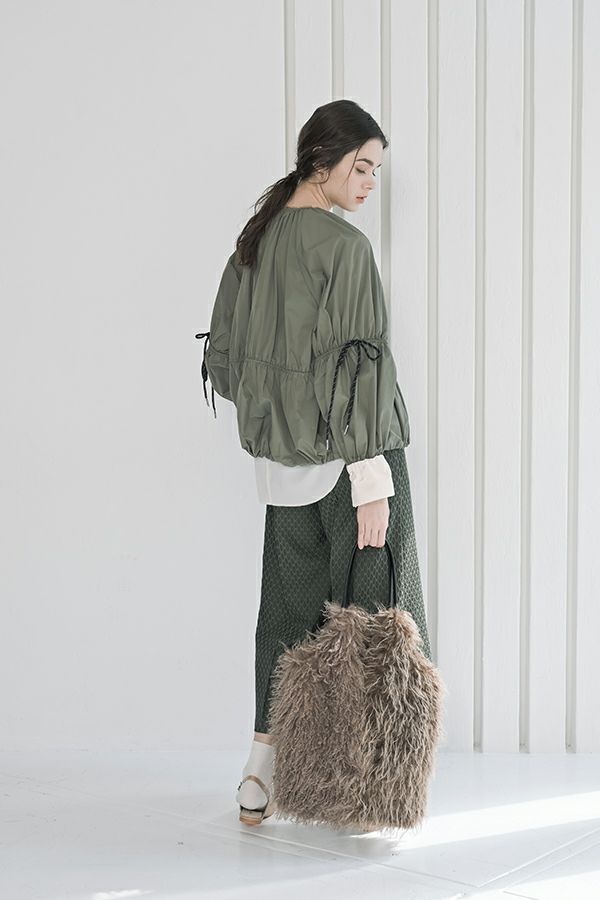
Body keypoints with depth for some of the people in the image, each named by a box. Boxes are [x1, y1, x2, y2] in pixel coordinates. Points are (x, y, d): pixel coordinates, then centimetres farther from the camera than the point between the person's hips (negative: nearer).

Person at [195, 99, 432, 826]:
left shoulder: (254, 240, 8)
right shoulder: (344, 246, -14)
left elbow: (222, 353, 14)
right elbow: (358, 364, -19)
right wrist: (371, 477, -18)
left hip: (278, 459, 7)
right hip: (344, 451, -7)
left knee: (288, 606, 14)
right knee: (368, 609, 4)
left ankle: (262, 777, 18)